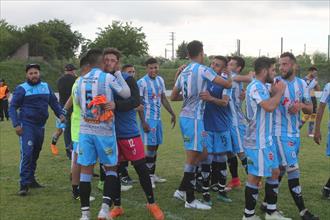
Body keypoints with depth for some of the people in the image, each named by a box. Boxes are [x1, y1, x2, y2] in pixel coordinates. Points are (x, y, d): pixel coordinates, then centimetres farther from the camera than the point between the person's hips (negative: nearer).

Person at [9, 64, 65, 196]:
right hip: (26, 126, -6)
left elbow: (54, 102, 16)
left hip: (40, 125, 6)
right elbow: (13, 107, -4)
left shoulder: (46, 87, 10)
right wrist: (16, 124, -15)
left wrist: (60, 114, -2)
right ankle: (24, 184, -13)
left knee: (35, 154, 14)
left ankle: (31, 179, 27)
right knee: (27, 153, -16)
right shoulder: (22, 89, -5)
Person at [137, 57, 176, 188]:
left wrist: (172, 113, 16)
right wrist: (143, 122, -15)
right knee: (151, 147, -6)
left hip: (158, 118, 7)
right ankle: (148, 177, 3)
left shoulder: (160, 80, 9)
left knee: (156, 146, 11)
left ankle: (152, 175, 21)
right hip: (148, 118, -7)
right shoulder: (141, 82, -11)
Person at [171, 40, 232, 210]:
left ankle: (182, 190, 18)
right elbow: (227, 85, -9)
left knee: (201, 153, 17)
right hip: (194, 118, -8)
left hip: (186, 116, 8)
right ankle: (190, 200, 7)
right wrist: (230, 77, 13)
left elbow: (173, 97, 19)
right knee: (193, 157, -2)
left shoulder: (183, 72, 12)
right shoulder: (203, 69, -11)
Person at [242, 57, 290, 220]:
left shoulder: (262, 87, 15)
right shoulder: (255, 87, -17)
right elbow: (269, 107, -30)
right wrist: (280, 91, -15)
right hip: (257, 141, -10)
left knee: (274, 172, 14)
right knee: (255, 176, -2)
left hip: (266, 139, 10)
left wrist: (274, 93, 10)